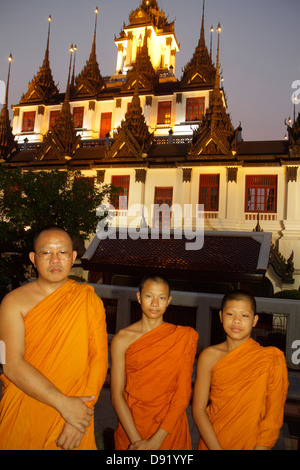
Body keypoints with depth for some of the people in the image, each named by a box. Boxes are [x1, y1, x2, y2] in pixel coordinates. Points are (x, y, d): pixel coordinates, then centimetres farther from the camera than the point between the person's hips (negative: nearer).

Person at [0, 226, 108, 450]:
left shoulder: (89, 300, -6)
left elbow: (99, 357, -9)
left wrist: (80, 422, -17)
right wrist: (63, 403, -20)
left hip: (76, 415, 1)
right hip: (23, 416, 0)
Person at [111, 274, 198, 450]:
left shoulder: (185, 337, -8)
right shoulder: (122, 339, -8)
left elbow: (183, 393, -10)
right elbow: (117, 395, -8)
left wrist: (157, 440, -15)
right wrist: (136, 440, -15)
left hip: (170, 430, 0)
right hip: (130, 428, 0)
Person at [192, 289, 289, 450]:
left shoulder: (272, 358, -14)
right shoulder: (209, 356, -10)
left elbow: (273, 415, -12)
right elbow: (198, 409, -9)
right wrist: (216, 448, -18)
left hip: (251, 443, 0)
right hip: (211, 442, 1)